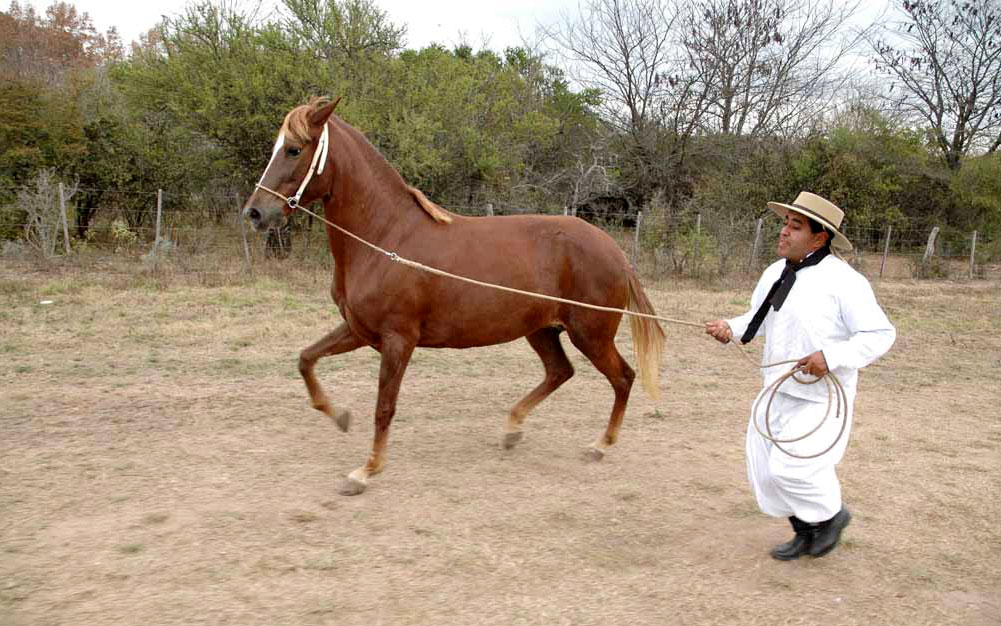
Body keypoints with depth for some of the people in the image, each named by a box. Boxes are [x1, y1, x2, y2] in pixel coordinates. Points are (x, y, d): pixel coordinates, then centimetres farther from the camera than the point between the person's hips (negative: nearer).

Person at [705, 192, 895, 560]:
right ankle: (806, 533, 34)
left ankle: (831, 515, 20)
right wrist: (730, 328, -4)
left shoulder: (843, 281, -16)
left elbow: (881, 334, -17)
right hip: (778, 392, 8)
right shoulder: (775, 273, 5)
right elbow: (758, 320, 17)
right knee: (764, 469, 11)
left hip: (821, 397, -8)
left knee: (790, 466, -12)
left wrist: (832, 356, -29)